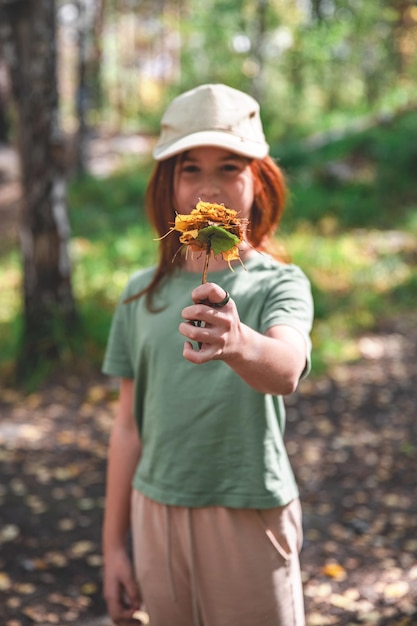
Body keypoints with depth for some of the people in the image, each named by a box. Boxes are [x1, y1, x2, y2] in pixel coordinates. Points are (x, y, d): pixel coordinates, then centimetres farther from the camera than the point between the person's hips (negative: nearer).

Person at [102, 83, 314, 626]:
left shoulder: (279, 284, -8)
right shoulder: (142, 293, 3)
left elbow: (286, 370, -31)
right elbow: (129, 426, 7)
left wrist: (237, 343, -53)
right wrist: (114, 543, 9)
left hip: (250, 517, -3)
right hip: (156, 516, 3)